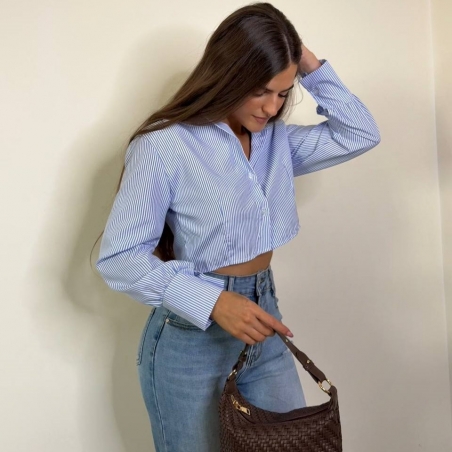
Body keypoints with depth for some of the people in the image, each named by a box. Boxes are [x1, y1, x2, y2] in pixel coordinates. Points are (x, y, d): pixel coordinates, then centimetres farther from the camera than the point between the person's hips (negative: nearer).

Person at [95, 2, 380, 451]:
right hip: (191, 336, -5)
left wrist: (311, 67, -4)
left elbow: (361, 134, 7)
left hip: (260, 319, 6)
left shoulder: (277, 140, 3)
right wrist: (213, 301, -28)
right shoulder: (164, 145, -17)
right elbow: (118, 256, -18)